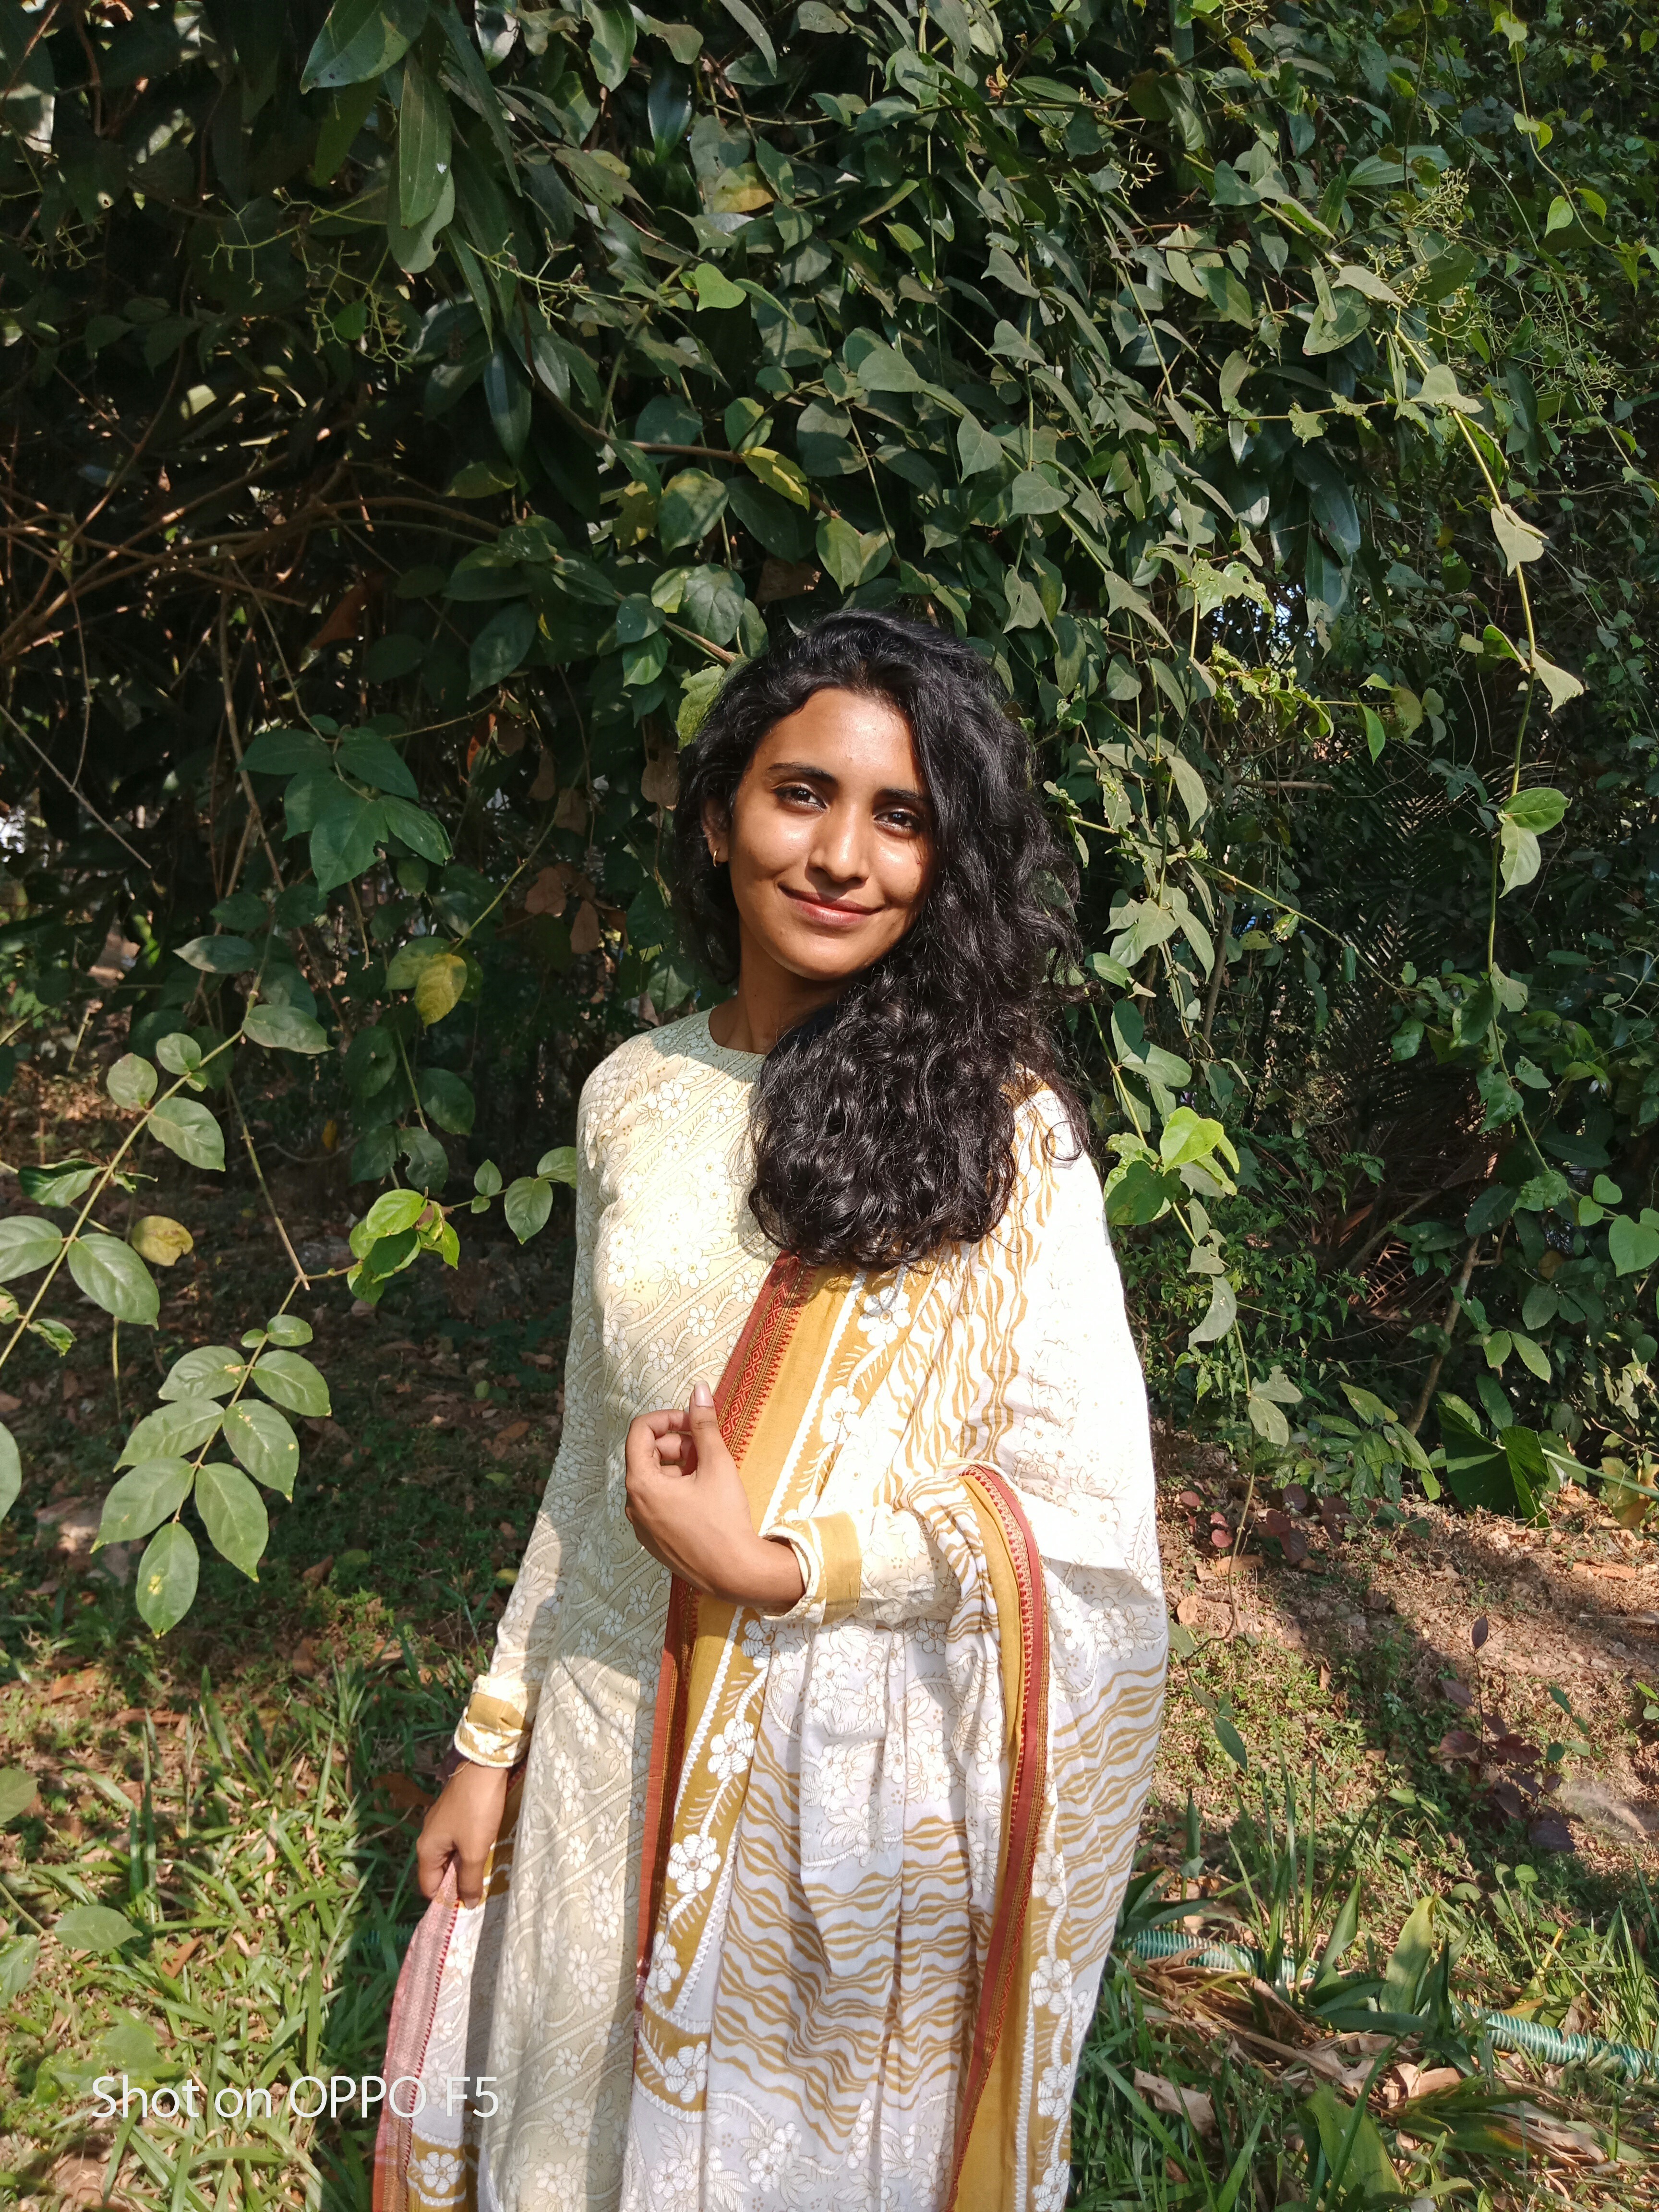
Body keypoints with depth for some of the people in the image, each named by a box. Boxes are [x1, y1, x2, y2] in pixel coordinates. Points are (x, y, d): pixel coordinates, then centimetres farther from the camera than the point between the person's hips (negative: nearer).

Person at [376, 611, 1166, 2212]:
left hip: (853, 1772, -4)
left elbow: (1086, 1511, -14)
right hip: (613, 1737, 4)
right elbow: (596, 1450, 7)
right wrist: (493, 1735, 10)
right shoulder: (633, 1096, 0)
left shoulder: (998, 1126, -13)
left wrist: (773, 1565, -20)